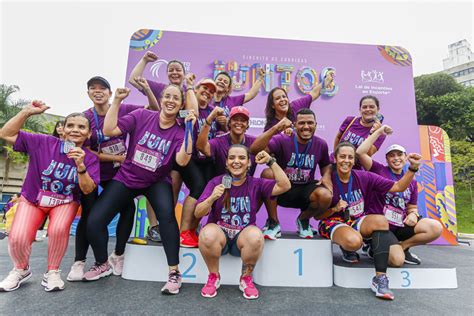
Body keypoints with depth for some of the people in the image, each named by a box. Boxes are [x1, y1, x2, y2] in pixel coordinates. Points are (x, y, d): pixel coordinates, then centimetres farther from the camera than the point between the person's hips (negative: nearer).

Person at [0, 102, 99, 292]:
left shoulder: (90, 158, -13)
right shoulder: (43, 143, -14)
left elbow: (88, 190, -20)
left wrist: (80, 166, -36)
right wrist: (27, 112, -23)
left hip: (65, 202, 0)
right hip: (32, 199, 1)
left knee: (59, 230, -29)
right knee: (17, 238, -19)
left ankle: (52, 272, 0)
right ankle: (21, 270, 18)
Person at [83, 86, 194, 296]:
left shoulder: (179, 132, -8)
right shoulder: (142, 115, -7)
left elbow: (182, 161, -26)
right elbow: (109, 130, -13)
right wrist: (117, 101, -15)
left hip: (157, 182, -1)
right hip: (126, 178, 2)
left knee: (167, 214, -32)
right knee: (94, 221, -3)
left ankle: (174, 272, -15)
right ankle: (102, 265, 28)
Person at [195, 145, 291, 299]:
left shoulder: (256, 183, -1)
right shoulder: (216, 182, -4)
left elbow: (285, 186, -13)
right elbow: (198, 214, -8)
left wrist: (271, 161, -19)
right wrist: (212, 198, -28)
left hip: (243, 236, 1)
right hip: (219, 232, 0)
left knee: (256, 235, -33)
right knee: (207, 234, -33)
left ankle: (246, 279, -2)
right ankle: (213, 277, -3)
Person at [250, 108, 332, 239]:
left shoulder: (321, 144, -2)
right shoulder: (282, 140, -15)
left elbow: (325, 165, 16)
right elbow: (254, 149, -30)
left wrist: (326, 177, -7)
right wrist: (275, 129, -40)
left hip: (306, 190, 2)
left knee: (326, 196, -29)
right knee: (267, 173, -32)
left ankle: (303, 220, 8)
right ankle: (273, 223, -13)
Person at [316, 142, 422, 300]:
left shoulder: (364, 177, -3)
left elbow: (398, 187, -3)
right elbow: (317, 216, -6)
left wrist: (413, 168, -17)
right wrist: (335, 209, -24)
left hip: (357, 222, 4)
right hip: (333, 223, -4)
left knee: (380, 220, -29)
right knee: (354, 241, -37)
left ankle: (380, 278, -23)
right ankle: (347, 249, 5)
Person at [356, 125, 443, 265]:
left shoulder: (412, 182, 13)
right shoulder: (379, 170, -3)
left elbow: (412, 208, 19)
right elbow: (360, 152, -17)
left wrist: (413, 214, -6)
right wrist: (379, 132, -13)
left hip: (400, 226, 6)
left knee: (436, 227, -17)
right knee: (397, 260, -22)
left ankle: (401, 246, 2)